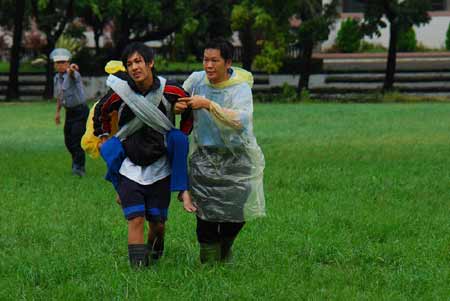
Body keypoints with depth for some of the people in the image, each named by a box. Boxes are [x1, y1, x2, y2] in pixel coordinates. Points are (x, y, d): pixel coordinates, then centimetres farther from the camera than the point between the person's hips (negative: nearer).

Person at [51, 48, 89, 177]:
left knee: (77, 139, -14)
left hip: (80, 111, -7)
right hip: (69, 112, 7)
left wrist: (71, 69, -66)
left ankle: (79, 168, -5)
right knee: (68, 141, 10)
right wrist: (57, 112, 20)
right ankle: (76, 163, 30)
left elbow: (74, 75, -43)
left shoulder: (73, 74, -17)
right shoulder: (56, 78, 7)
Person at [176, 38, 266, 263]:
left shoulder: (240, 88, -18)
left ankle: (225, 250, 32)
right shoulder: (196, 80, -3)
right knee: (206, 215, -7)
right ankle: (209, 260, 9)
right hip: (204, 158, 2)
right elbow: (179, 99, 18)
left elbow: (241, 120, -36)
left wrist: (208, 104, -39)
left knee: (237, 213, 3)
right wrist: (178, 107, -7)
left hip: (236, 158, -2)